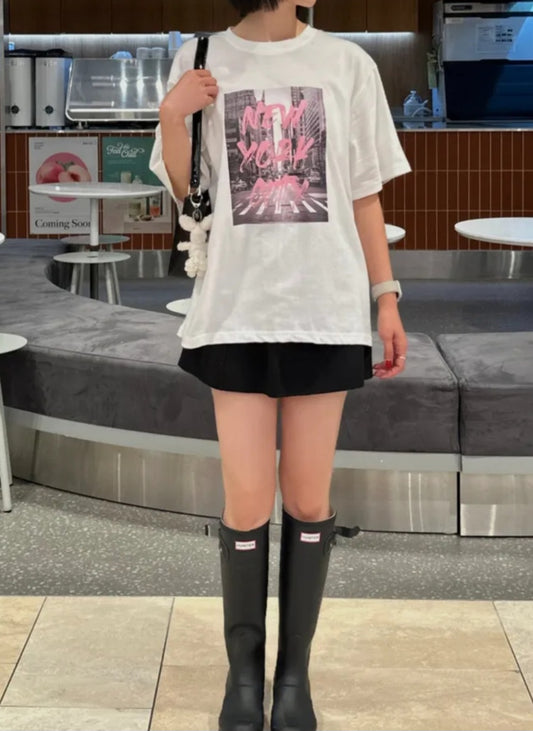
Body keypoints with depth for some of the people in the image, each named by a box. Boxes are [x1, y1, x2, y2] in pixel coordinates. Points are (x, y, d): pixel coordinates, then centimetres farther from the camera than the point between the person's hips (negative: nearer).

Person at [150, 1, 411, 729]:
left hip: (325, 309, 1)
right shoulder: (200, 61, 2)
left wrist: (387, 299, 4)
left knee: (308, 499, 4)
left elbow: (364, 196, 8)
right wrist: (171, 116, -11)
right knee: (247, 501, -1)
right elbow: (182, 194, 7)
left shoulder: (347, 64, 3)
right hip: (236, 310, 0)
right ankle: (244, 671, 16)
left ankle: (295, 673, 17)